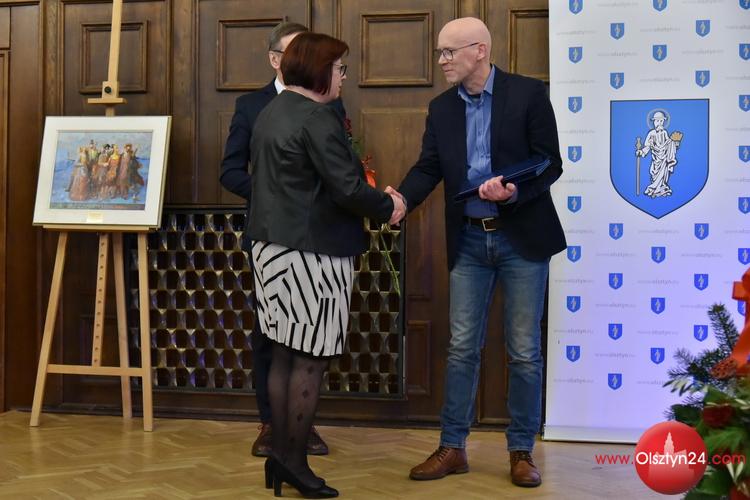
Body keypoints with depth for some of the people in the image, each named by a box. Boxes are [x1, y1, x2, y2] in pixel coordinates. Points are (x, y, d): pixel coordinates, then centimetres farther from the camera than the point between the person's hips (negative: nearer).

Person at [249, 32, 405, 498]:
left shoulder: (270, 114, 13)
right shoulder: (317, 119, -16)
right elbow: (348, 189, -20)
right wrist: (389, 206, -2)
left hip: (271, 246, 10)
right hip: (312, 253, -9)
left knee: (284, 354, 13)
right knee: (310, 359, -1)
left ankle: (281, 455, 20)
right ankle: (295, 462, 7)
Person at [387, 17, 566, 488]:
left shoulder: (528, 93, -6)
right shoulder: (441, 108, 6)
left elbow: (551, 162, -8)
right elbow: (429, 168, 0)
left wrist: (514, 191, -25)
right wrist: (400, 199, -19)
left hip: (522, 238, -3)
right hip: (469, 241, 4)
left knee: (524, 350, 4)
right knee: (462, 347, 7)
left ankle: (522, 450, 17)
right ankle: (452, 447, 16)